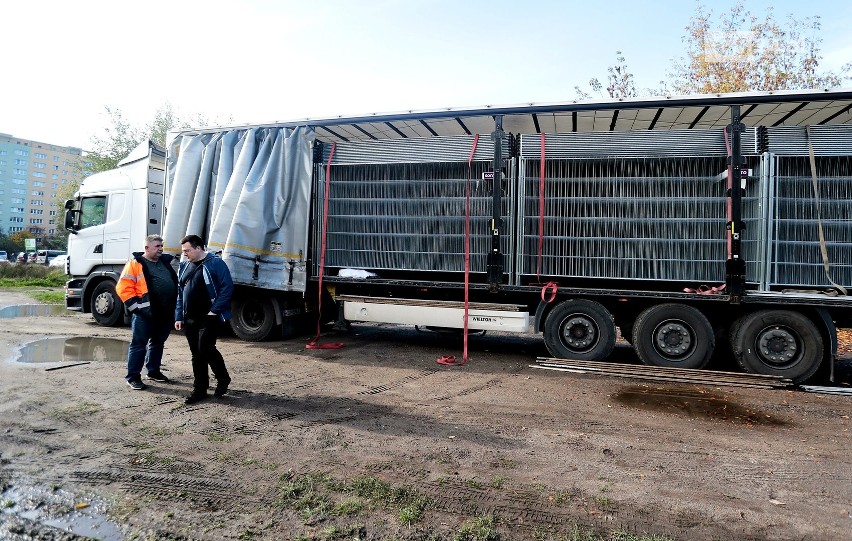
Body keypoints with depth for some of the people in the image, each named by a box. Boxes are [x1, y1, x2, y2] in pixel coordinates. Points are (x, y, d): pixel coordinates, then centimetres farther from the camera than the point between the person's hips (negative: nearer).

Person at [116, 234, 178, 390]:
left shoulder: (166, 262, 14)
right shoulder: (135, 264, -5)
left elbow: (176, 282, 22)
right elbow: (123, 288, -10)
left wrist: (174, 305, 14)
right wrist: (136, 306, -14)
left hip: (165, 313, 7)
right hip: (145, 313, -6)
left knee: (158, 342, 17)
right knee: (139, 344, 0)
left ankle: (153, 371, 30)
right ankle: (133, 376, 9)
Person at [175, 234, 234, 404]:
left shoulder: (215, 263, -7)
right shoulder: (184, 266, 14)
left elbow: (227, 288, -12)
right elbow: (180, 294, 18)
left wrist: (215, 310, -16)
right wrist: (179, 317, 11)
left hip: (209, 317, -7)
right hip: (190, 319, 7)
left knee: (206, 349, -13)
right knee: (197, 354, 9)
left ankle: (223, 378, 10)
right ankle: (199, 389, 17)